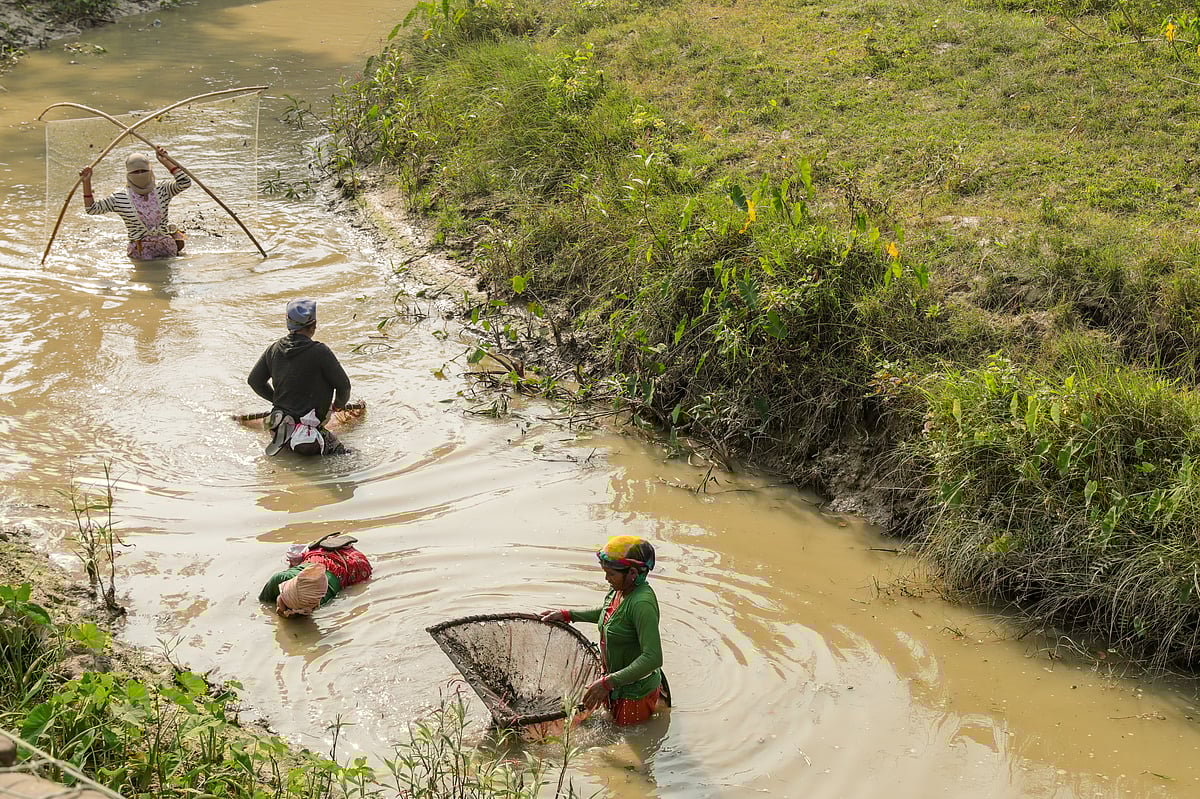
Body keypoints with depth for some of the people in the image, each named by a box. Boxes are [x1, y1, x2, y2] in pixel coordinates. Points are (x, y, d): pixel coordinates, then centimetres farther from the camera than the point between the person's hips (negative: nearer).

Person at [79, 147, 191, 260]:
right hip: (141, 253, -2)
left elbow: (185, 183, -15)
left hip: (167, 249, 2)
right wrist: (86, 182, -10)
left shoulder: (162, 190, -1)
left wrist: (166, 162, -16)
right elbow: (92, 209, -1)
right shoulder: (119, 198, -4)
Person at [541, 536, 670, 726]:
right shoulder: (618, 591, -5)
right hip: (616, 680, 8)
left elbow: (653, 658, -35)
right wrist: (567, 615, 14)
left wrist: (608, 682, -34)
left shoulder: (642, 603, -30)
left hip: (635, 692, -8)